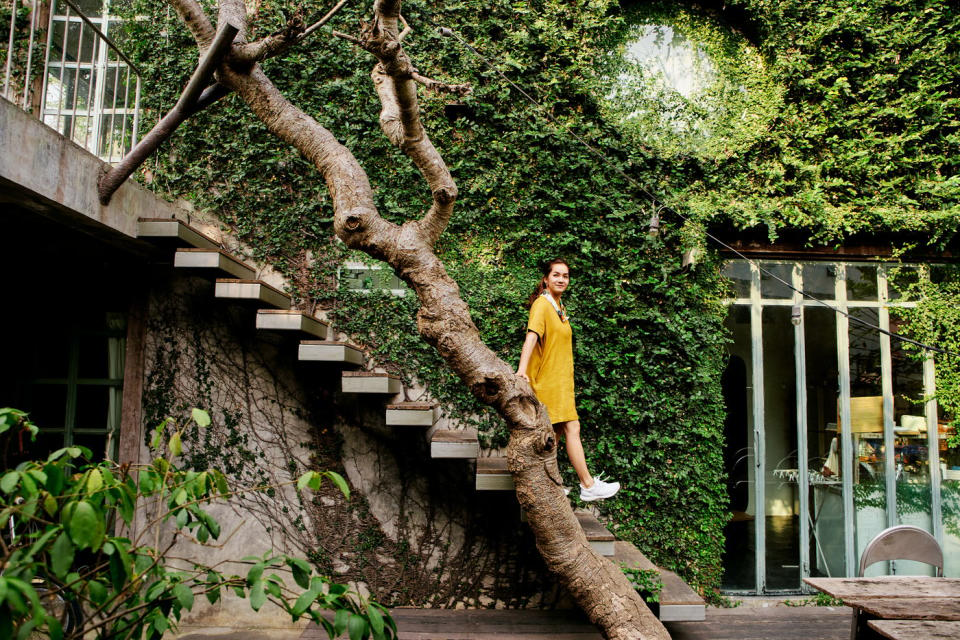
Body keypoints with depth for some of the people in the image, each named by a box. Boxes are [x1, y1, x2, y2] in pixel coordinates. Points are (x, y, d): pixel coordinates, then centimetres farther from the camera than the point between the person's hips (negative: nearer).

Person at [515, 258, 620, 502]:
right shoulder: (542, 304, -11)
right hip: (548, 380, -9)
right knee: (572, 429, -9)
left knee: (557, 432, 10)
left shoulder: (559, 307, 17)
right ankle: (589, 486, -5)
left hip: (560, 380, 9)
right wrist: (522, 369, -39)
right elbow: (532, 335, -26)